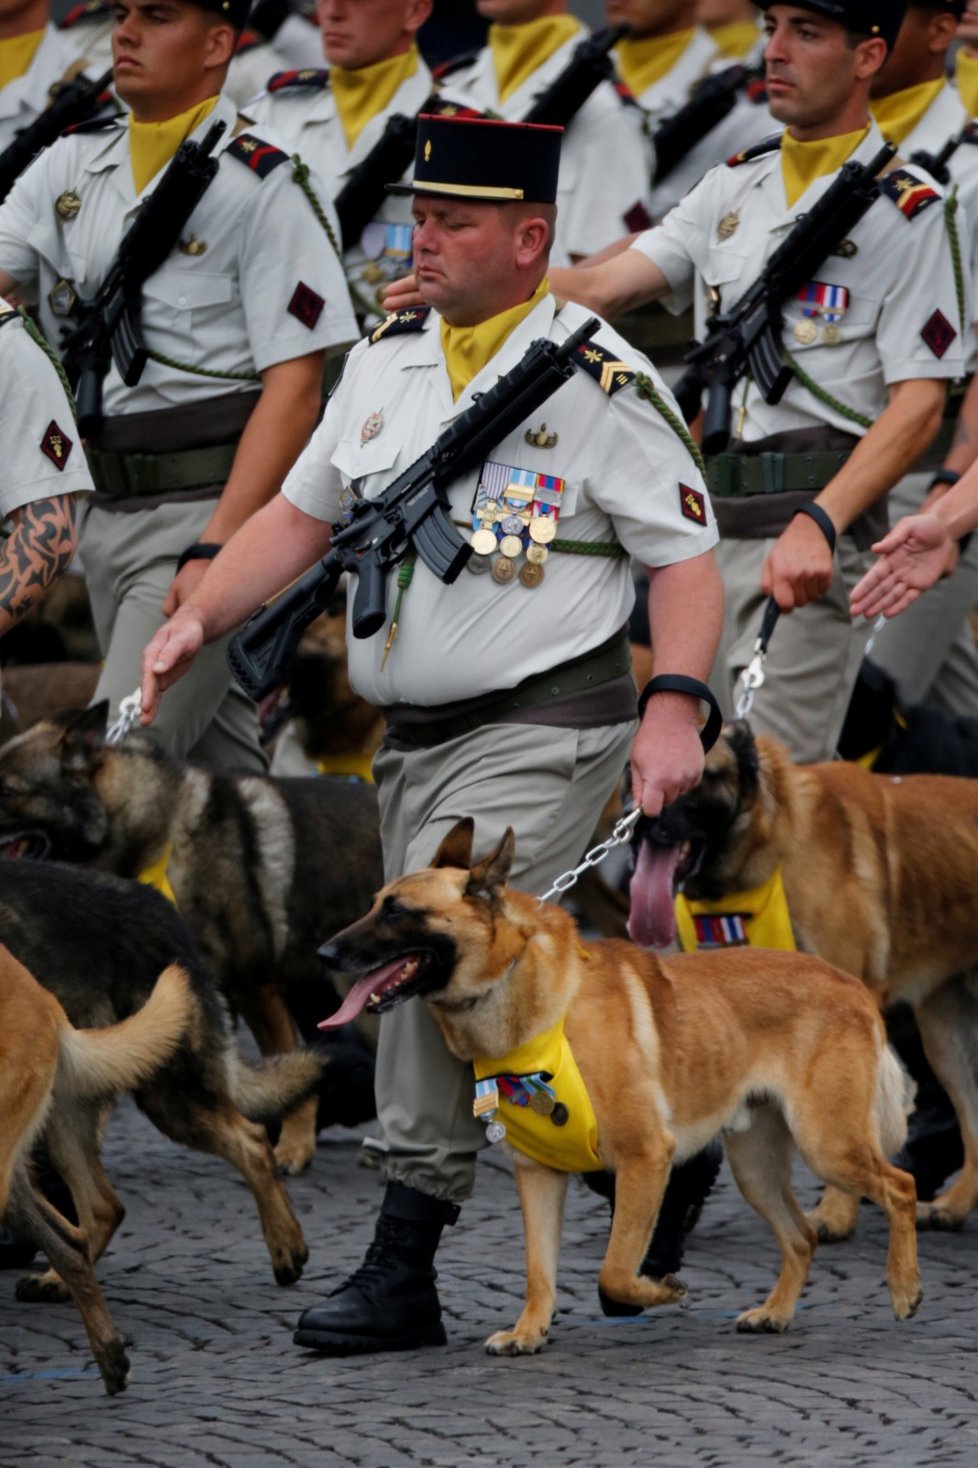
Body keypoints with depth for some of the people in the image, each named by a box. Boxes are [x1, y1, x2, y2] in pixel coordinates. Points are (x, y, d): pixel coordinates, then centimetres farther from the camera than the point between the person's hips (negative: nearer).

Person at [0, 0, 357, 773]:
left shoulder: (258, 184, -9)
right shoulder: (71, 165, 12)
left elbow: (294, 385, -13)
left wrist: (216, 549, -21)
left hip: (206, 502, -7)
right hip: (104, 506, 7)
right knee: (213, 766, 13)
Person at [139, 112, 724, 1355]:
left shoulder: (599, 380, -7)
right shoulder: (384, 361, 12)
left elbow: (685, 554, -6)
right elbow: (301, 513, 19)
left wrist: (674, 709, -17)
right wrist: (200, 618, 6)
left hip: (543, 730, -7)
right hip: (413, 739, 7)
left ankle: (404, 1263, -17)